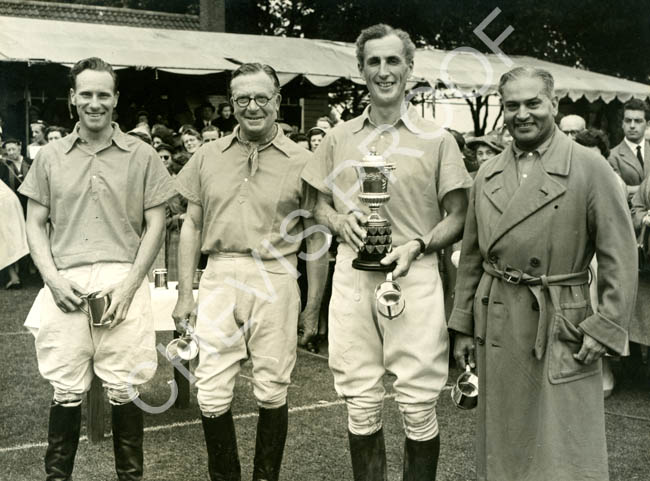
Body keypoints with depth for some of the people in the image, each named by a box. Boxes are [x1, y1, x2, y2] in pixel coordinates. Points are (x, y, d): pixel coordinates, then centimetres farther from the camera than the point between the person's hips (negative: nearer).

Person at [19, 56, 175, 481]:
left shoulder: (142, 155, 4)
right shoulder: (51, 156, 10)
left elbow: (155, 226, 3)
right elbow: (35, 224, 12)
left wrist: (129, 285, -7)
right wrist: (52, 278, -3)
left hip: (123, 283, -1)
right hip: (65, 286, 1)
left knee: (124, 388, 3)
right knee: (67, 390, 6)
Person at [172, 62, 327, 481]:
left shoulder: (301, 161, 1)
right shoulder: (208, 157, 9)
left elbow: (316, 238, 3)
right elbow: (192, 226, 12)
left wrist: (314, 305, 1)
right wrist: (185, 293, 6)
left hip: (275, 281, -2)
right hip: (219, 278, 2)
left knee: (272, 392, 7)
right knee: (212, 394, 2)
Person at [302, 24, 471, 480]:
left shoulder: (437, 138, 3)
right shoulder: (339, 138, 12)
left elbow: (458, 216, 4)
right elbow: (321, 205, 20)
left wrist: (416, 246, -13)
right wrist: (341, 221, -3)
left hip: (415, 275, -2)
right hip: (352, 275, 3)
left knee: (419, 405, 0)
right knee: (361, 404, 9)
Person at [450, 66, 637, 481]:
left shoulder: (589, 167, -6)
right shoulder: (487, 176, 9)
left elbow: (620, 256, -7)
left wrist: (605, 329, -12)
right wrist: (463, 326, 11)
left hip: (562, 330, -4)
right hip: (497, 330, 5)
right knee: (502, 446, 14)